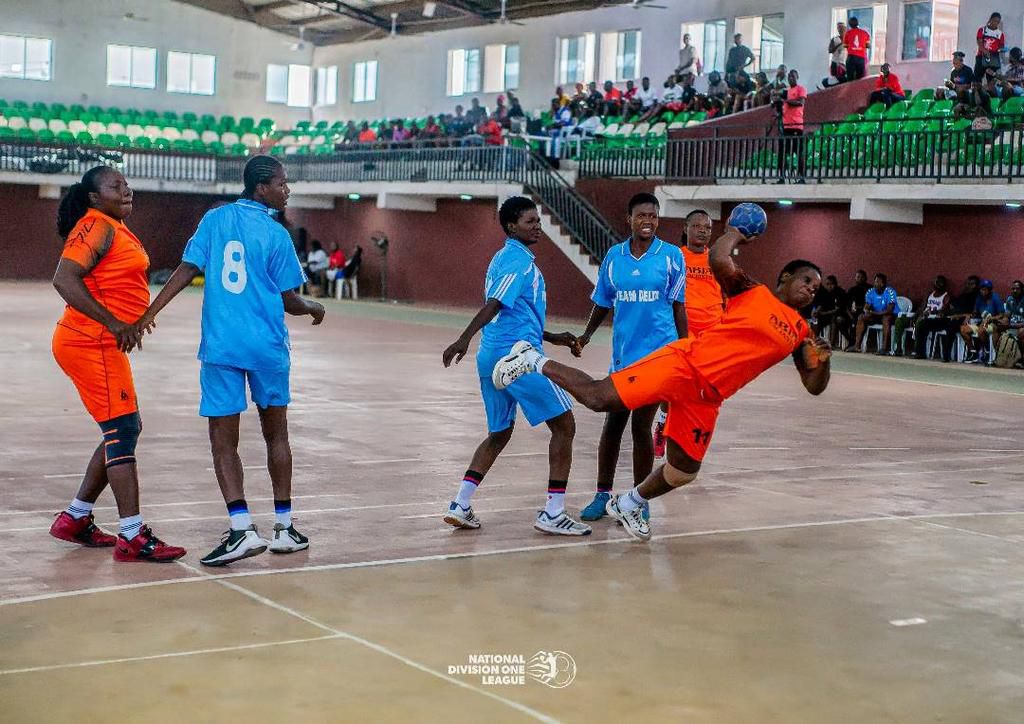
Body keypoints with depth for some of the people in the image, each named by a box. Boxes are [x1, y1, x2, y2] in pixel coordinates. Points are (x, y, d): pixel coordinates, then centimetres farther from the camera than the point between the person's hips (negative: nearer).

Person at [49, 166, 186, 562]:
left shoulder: (116, 228, 16)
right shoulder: (96, 227, -14)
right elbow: (64, 280, -25)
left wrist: (132, 321, 12)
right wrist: (114, 324, -25)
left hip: (104, 344, 10)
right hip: (91, 344, -10)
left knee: (123, 431, 15)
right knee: (123, 432, -9)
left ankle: (75, 518, 23)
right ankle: (132, 538, -6)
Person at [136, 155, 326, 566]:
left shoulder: (215, 219, 4)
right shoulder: (275, 235, -3)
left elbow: (186, 270, -4)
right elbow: (289, 301, 1)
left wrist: (149, 314, -3)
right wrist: (314, 310, 21)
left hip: (221, 345, 1)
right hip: (267, 346, -1)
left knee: (223, 439, 2)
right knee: (276, 433, 13)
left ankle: (242, 529, -11)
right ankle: (284, 528, 17)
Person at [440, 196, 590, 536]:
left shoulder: (504, 258, 19)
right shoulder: (520, 261, -10)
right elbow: (493, 305, -23)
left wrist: (551, 338, 27)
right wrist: (464, 339, -33)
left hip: (492, 356, 10)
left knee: (500, 433, 19)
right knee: (564, 425, 0)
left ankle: (460, 505, 11)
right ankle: (553, 513, -2)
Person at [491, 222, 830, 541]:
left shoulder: (800, 333, 16)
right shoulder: (751, 291, -2)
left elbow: (814, 386, 15)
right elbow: (718, 259, -20)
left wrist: (823, 359, -7)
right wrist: (735, 233, 0)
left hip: (707, 397, 7)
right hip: (684, 362, -7)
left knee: (684, 472, 9)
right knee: (599, 398, -17)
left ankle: (629, 504, 36)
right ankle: (534, 360, 4)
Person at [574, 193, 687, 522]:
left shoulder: (671, 256, -3)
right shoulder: (614, 256, 5)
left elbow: (678, 307, 1)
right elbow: (603, 302, 16)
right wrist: (587, 334, 8)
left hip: (658, 353, -3)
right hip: (622, 354, 3)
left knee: (641, 426, -1)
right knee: (613, 423, 8)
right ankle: (603, 495, 20)